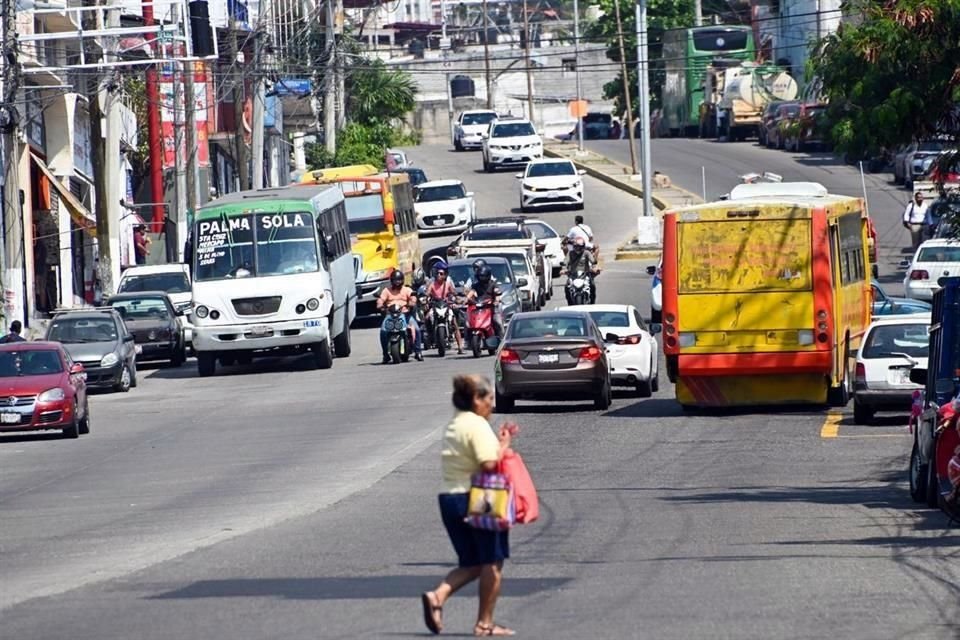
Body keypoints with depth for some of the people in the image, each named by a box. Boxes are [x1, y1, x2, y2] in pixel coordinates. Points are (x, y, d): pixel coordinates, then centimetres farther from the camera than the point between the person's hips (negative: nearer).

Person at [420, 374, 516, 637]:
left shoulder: (454, 426, 15)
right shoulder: (477, 425, -14)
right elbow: (489, 464, -23)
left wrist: (498, 441, 12)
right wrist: (503, 445, -8)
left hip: (450, 498, 8)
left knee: (471, 564, 15)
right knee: (492, 563, 4)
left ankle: (437, 596, -8)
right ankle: (485, 623, 6)